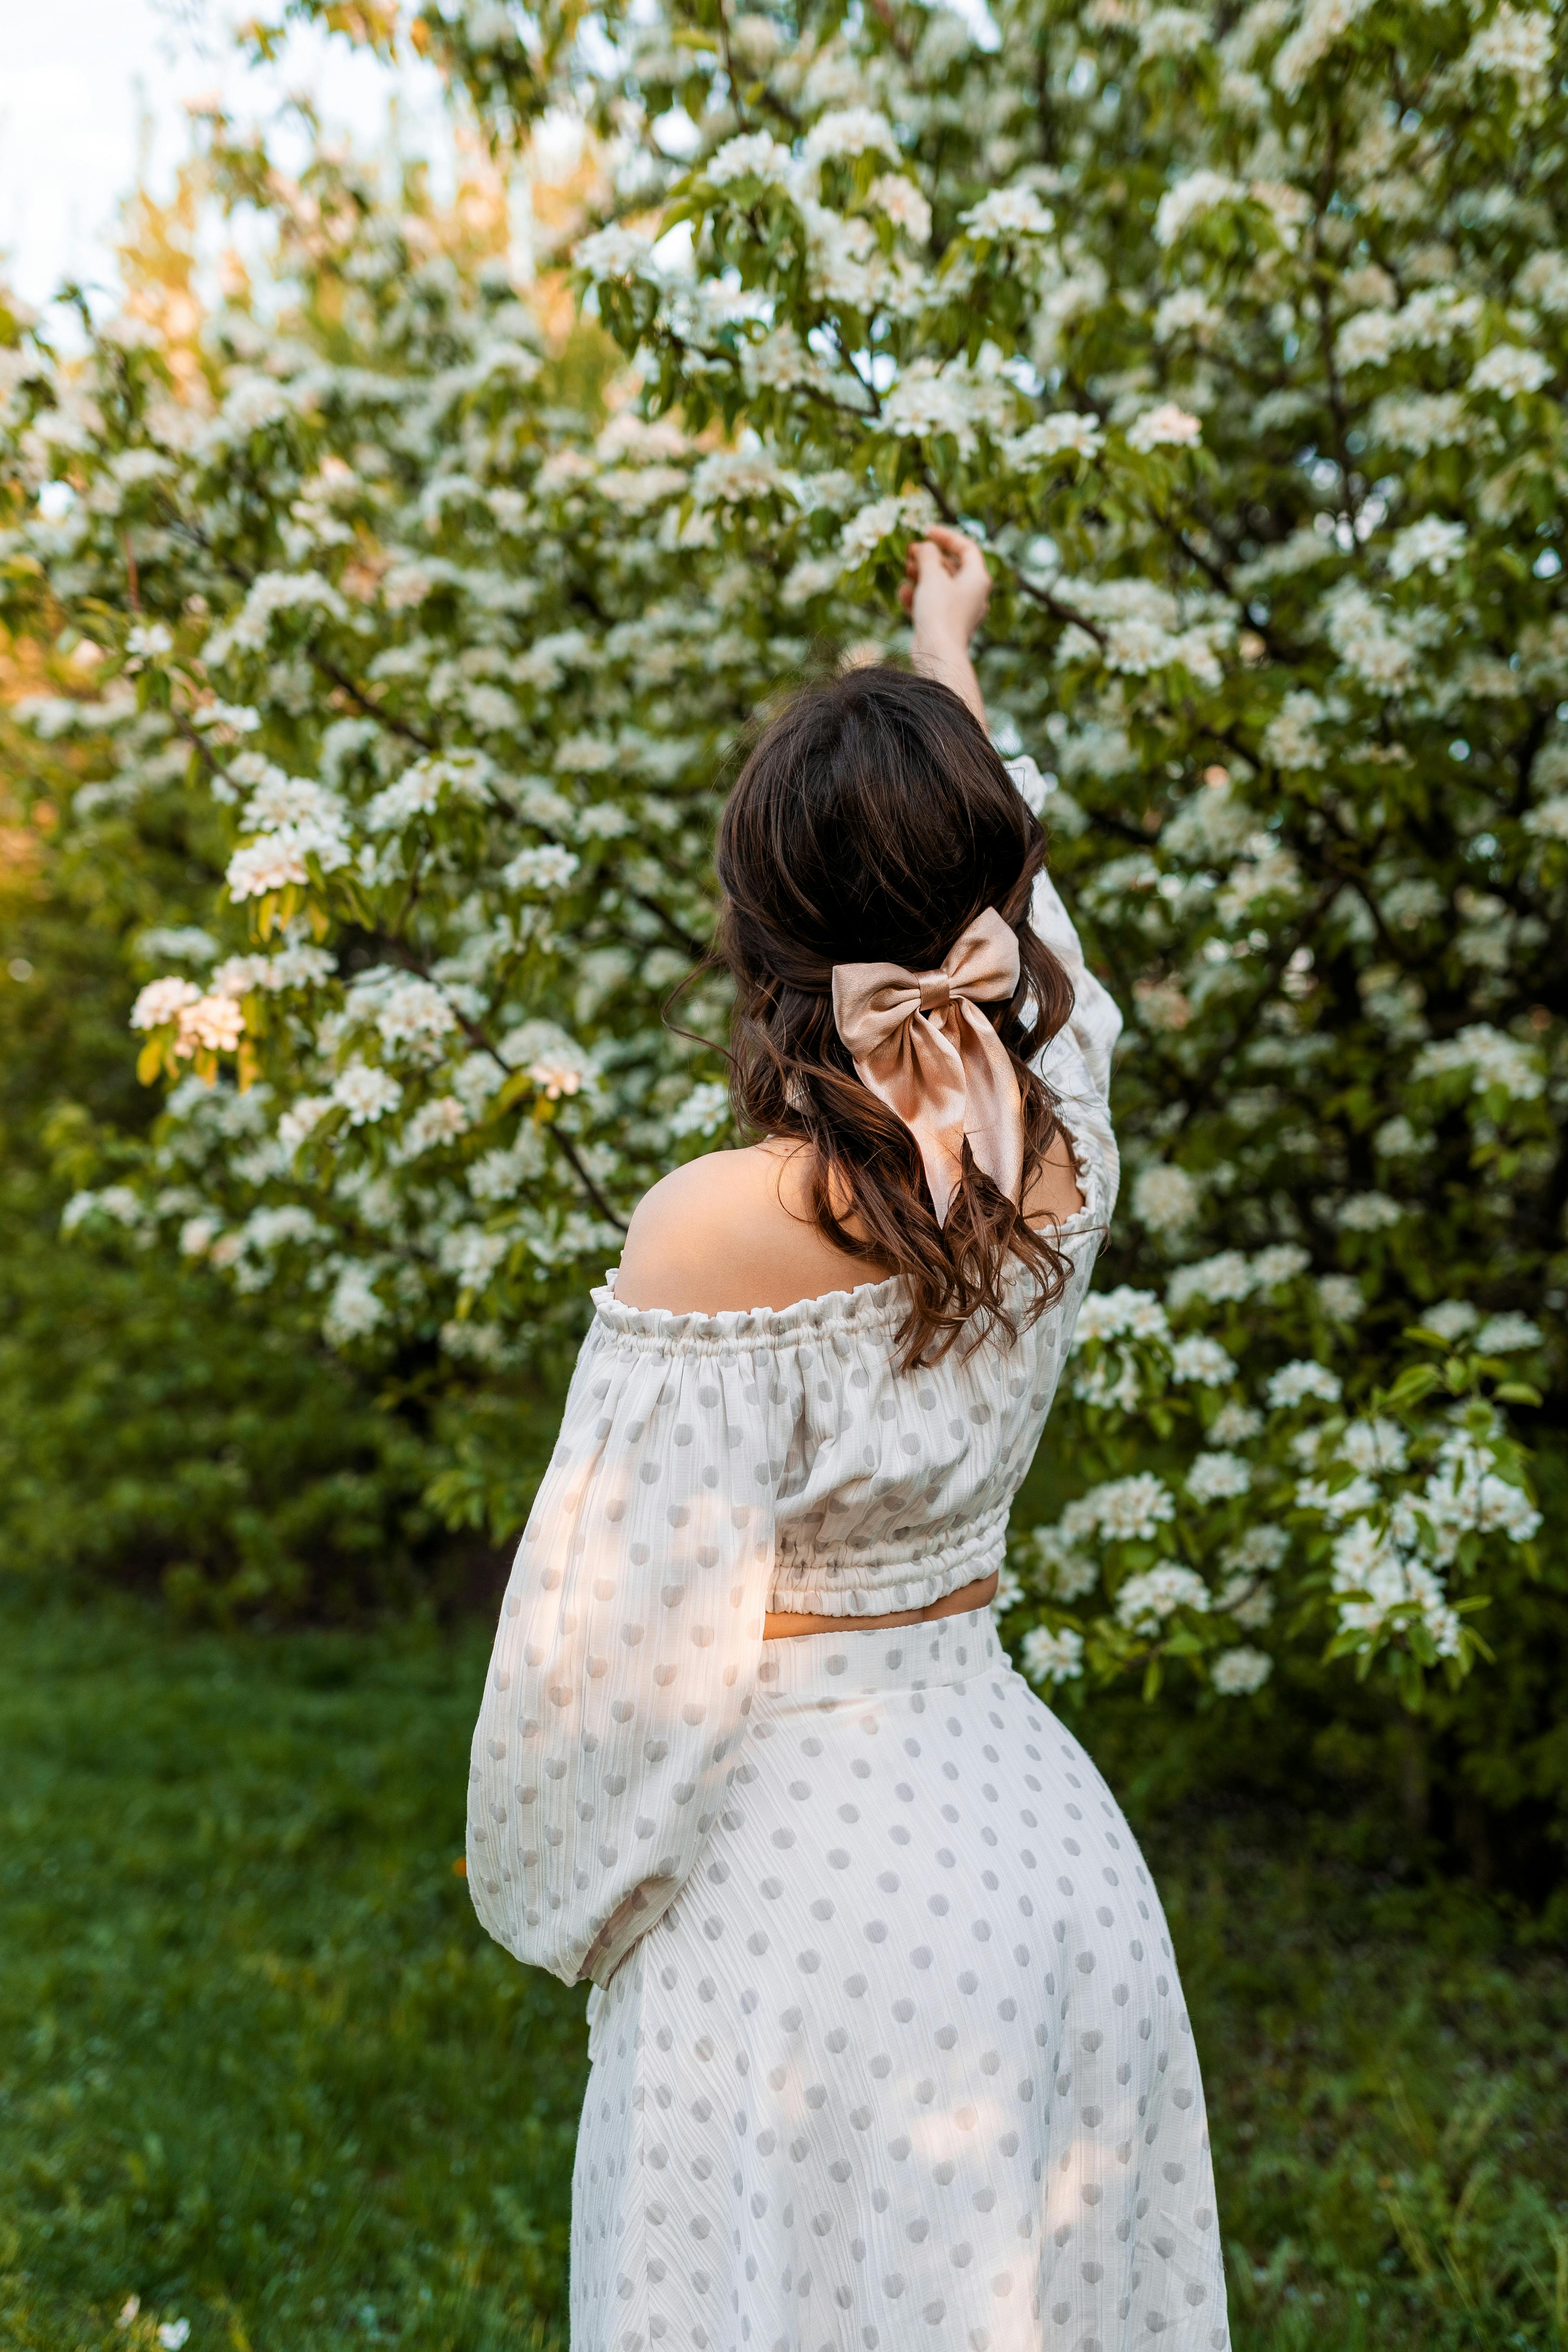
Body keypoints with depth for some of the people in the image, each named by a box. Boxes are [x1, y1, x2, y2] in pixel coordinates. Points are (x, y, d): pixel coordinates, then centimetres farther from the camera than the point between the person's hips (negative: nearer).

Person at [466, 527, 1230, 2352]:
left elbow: (633, 1641, -17)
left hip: (792, 1879, -6)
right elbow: (1010, 909, 16)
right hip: (1034, 1838, 6)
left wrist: (552, 1910, 2)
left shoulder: (719, 1231, -23)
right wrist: (951, 670, 33)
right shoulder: (1060, 1154, -6)